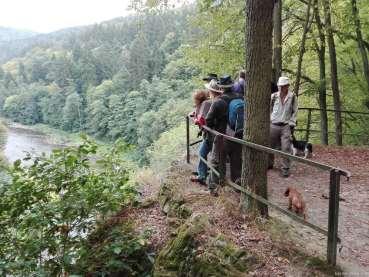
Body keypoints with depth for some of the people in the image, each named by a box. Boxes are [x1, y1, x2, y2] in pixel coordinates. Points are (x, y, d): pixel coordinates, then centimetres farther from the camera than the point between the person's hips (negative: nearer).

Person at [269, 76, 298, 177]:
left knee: (286, 148, -7)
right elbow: (269, 109, 10)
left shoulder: (293, 97, 0)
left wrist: (291, 124, -1)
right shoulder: (274, 96, 2)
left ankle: (285, 169, 2)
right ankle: (269, 164, 31)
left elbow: (295, 112, 4)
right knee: (270, 146, 11)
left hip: (286, 126, -2)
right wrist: (268, 121, 4)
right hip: (273, 125, 2)